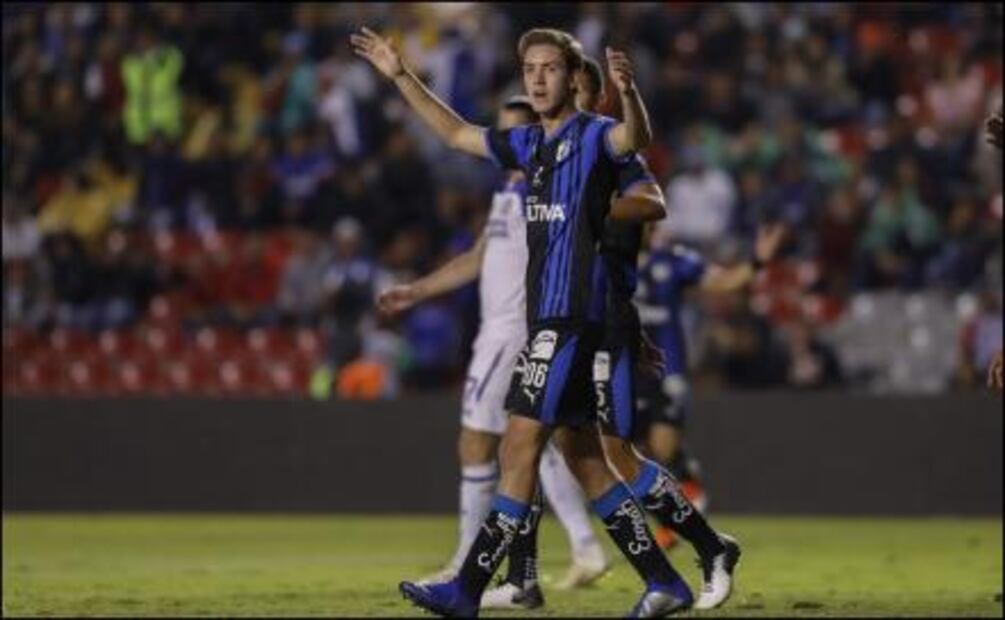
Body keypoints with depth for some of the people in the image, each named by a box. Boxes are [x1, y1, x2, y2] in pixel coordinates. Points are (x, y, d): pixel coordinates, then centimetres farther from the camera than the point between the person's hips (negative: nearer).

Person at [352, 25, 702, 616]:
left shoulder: (592, 136, -7)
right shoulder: (533, 143, 17)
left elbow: (635, 138, -30)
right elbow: (458, 132, 31)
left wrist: (629, 92, -51)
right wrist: (401, 76, 31)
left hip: (570, 318, -9)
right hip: (547, 318, 9)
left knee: (520, 448, -9)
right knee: (584, 460, 9)